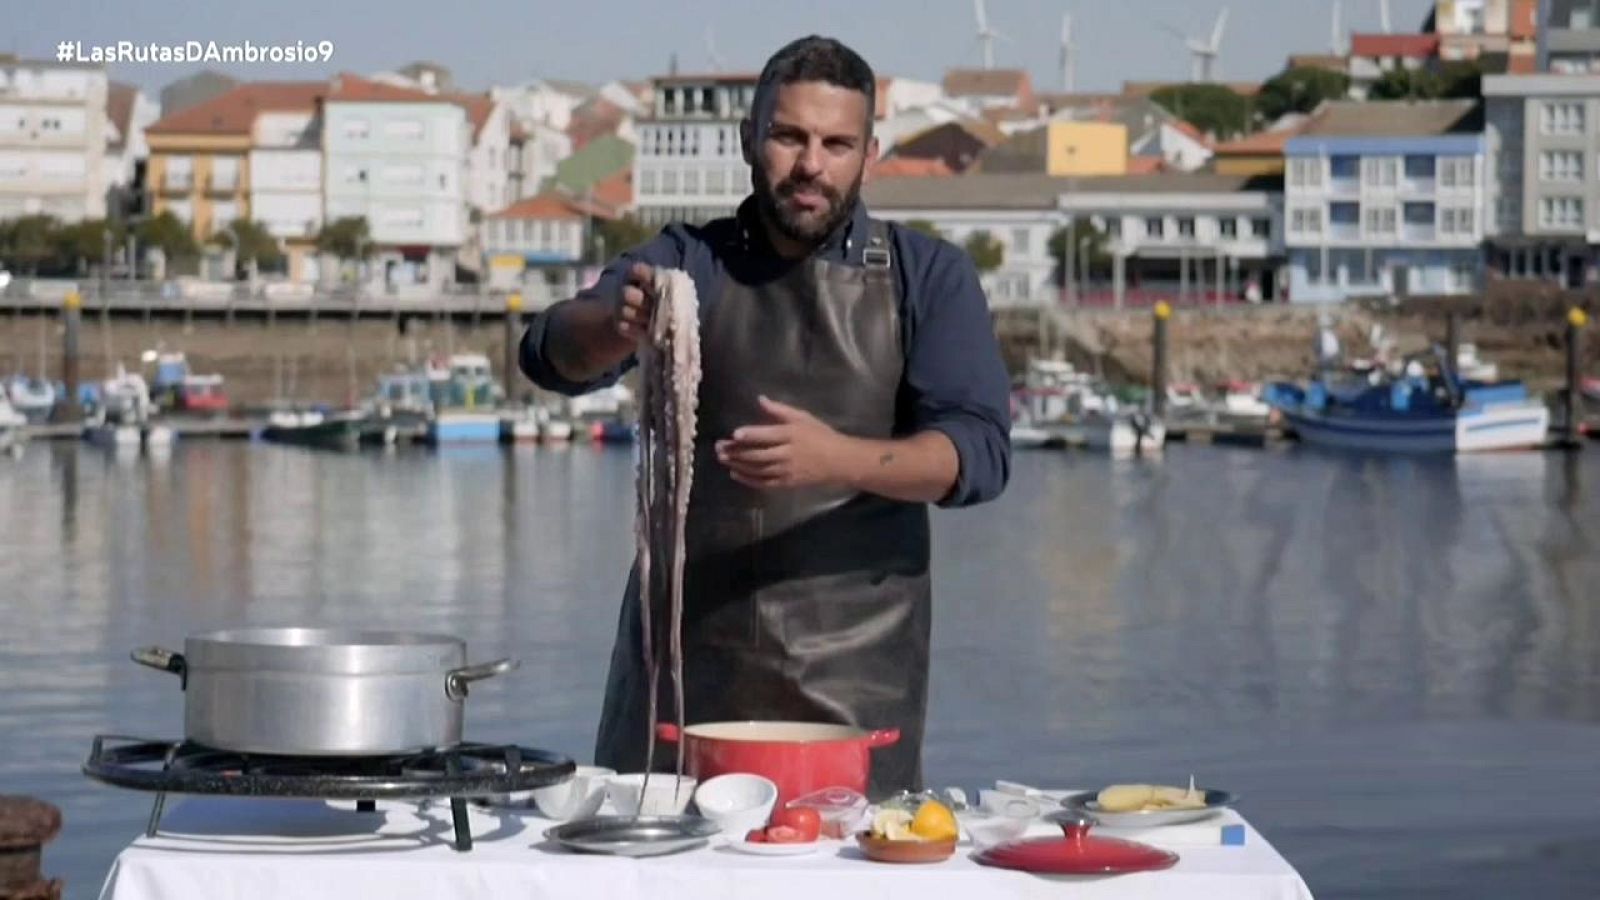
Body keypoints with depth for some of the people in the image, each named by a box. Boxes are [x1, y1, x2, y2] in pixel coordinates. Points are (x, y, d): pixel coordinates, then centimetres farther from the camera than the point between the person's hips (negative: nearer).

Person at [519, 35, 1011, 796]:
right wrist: (618, 327, -33)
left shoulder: (927, 277, 3)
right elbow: (555, 354, -10)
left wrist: (841, 459, -26)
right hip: (684, 655, 1)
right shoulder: (686, 262, 6)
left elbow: (978, 453, -7)